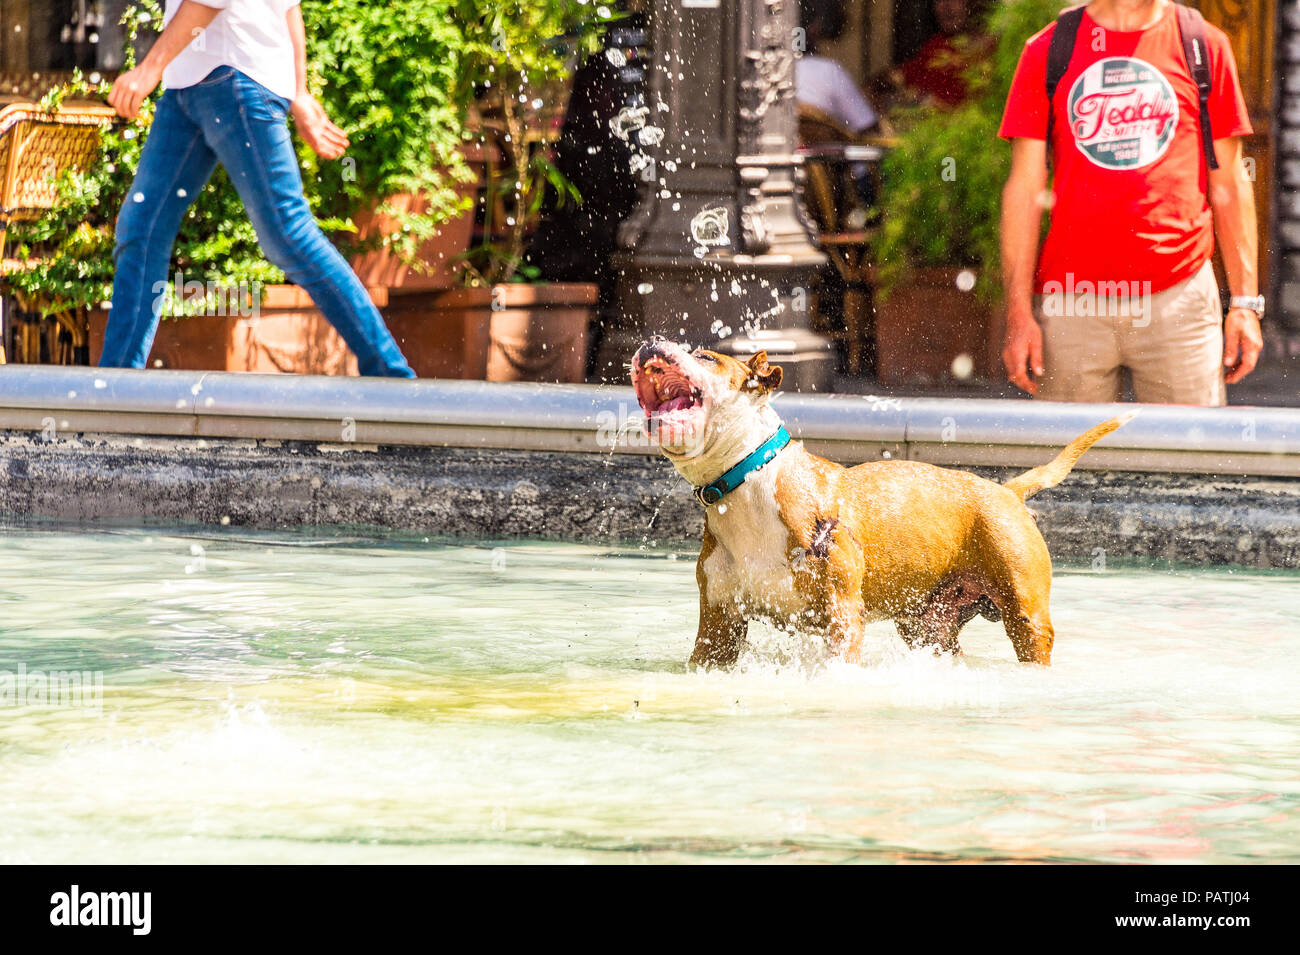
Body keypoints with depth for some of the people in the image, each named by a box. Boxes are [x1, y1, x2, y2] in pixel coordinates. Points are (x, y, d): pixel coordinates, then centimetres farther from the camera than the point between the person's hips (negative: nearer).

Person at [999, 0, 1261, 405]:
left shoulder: (1204, 45, 9)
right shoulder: (1047, 51, 7)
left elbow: (1228, 185, 11)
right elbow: (1025, 189, 5)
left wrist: (1245, 302, 5)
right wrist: (1019, 312, -2)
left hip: (1179, 292, 0)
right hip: (1071, 304, 0)